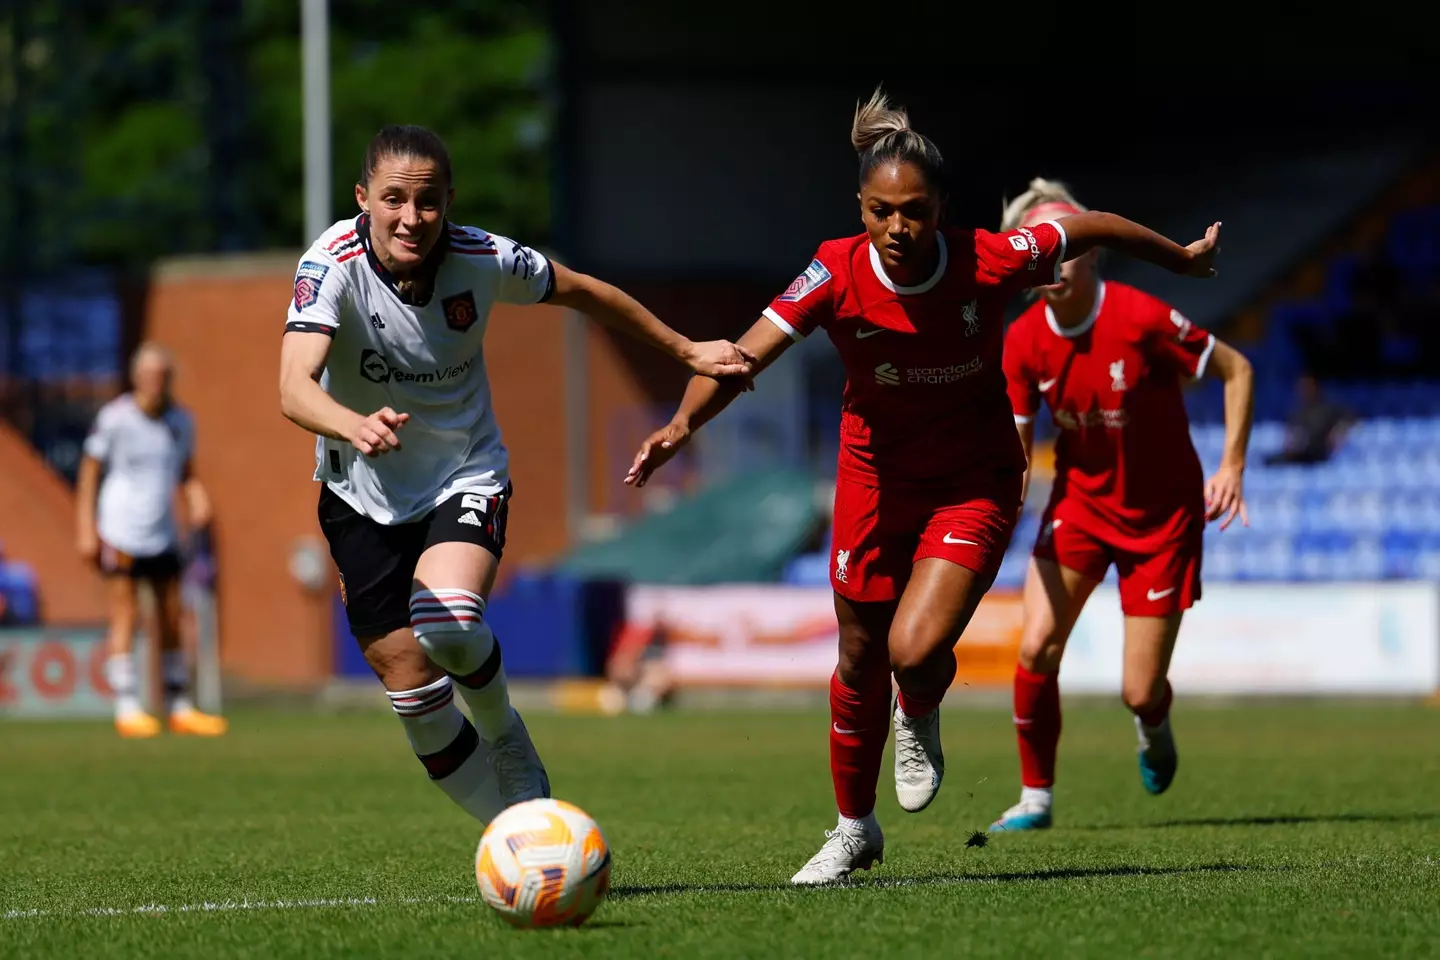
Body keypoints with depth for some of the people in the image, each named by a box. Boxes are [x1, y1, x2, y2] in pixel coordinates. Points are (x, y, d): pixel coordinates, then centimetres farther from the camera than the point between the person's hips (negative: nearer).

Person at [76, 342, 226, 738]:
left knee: (172, 623, 6)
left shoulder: (181, 421, 6)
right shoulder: (113, 419, -7)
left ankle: (179, 709, 12)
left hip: (164, 537, 5)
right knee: (124, 621, -6)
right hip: (120, 536, -5)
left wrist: (197, 500, -3)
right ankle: (127, 710, -4)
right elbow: (89, 472, -2)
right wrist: (87, 531, -7)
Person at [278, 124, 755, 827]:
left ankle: (503, 736, 2)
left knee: (448, 622, -29)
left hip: (466, 475, -1)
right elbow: (295, 389, -36)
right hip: (363, 497, 1)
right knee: (408, 682, -2)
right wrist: (356, 426, -58)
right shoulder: (332, 265, -23)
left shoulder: (482, 259, -17)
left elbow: (584, 293, 4)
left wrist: (686, 351, 13)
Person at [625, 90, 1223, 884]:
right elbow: (747, 353, -29)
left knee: (915, 649, -20)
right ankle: (853, 829, 34)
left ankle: (920, 721, 19)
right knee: (859, 661, 12)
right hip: (876, 478, 2)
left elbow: (1091, 229, -6)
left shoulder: (988, 262, -23)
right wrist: (683, 422, -47)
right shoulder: (838, 274, -21)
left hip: (974, 482, -2)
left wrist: (1182, 258, 11)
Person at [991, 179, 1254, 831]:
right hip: (1080, 501, 3)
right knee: (1037, 647, -16)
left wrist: (1232, 466, -17)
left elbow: (1236, 370, -12)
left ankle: (1154, 729, 38)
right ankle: (1035, 796, 4)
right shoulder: (1024, 342, -10)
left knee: (1140, 692, -2)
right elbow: (1016, 442, 0)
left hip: (1162, 514, -3)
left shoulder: (1140, 319, -23)